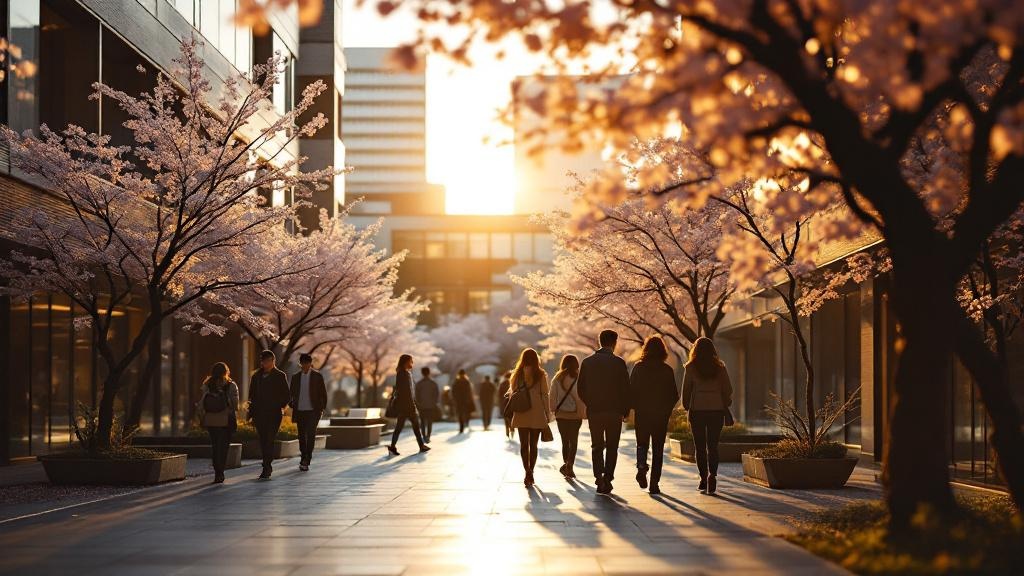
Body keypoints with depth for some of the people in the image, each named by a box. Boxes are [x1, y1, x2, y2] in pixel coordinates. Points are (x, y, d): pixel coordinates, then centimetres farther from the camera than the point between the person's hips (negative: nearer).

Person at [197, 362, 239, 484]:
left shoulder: (206, 386, 1)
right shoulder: (231, 386, -6)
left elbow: (201, 404, 2)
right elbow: (235, 405, -8)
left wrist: (202, 419, 9)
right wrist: (234, 419, 0)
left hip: (210, 421, 3)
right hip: (226, 421, -3)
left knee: (215, 446, 14)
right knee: (223, 447, 1)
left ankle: (218, 473, 15)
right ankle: (220, 473, -9)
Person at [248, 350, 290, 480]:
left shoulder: (280, 376, 2)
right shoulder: (256, 376, 12)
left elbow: (287, 395, 4)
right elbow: (252, 396, 15)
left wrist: (281, 406, -12)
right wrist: (251, 413, 9)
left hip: (274, 414, -4)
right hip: (259, 414, 4)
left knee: (269, 440, -12)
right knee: (263, 441, 7)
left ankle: (266, 469, -14)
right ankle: (268, 467, 20)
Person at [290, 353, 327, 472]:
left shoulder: (317, 376, 1)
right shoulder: (295, 377, 9)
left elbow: (323, 393, 4)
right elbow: (291, 393, 16)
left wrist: (322, 408, -1)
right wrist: (292, 407, 4)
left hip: (313, 411, -3)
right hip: (299, 411, 3)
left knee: (310, 435, -14)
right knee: (302, 436, 7)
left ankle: (306, 461, -14)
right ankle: (304, 459, 21)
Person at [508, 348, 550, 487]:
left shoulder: (517, 374, 1)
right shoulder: (541, 375, -4)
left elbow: (512, 394, 4)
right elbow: (545, 395, -3)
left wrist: (511, 415, 11)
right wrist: (548, 414, 5)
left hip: (521, 415, 0)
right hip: (537, 414, 0)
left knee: (524, 444, 1)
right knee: (533, 445, 10)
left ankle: (527, 471, -16)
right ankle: (530, 473, 15)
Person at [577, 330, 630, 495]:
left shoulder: (587, 362, 2)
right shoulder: (619, 363, -7)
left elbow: (580, 388, 4)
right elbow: (626, 389, -6)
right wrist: (625, 411, 4)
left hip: (594, 412, 2)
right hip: (614, 412, -2)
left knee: (597, 447, 9)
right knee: (612, 447, 7)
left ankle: (599, 478, -4)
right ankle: (607, 478, -3)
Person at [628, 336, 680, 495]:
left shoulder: (638, 368, -4)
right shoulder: (667, 370, -3)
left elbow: (631, 390, -6)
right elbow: (674, 395, -1)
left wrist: (633, 407, 8)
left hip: (642, 413, 0)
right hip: (661, 415, 0)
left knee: (642, 444, 15)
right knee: (658, 449, 8)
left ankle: (641, 467, -15)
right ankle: (654, 483, 3)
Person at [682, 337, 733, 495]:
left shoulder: (691, 368, -3)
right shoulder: (720, 367, 2)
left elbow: (686, 390, -1)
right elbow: (728, 389, 3)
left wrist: (687, 408, 14)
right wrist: (725, 405, 19)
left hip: (697, 410, -1)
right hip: (717, 410, 1)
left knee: (700, 446, 8)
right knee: (713, 446, 5)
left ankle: (704, 479, 7)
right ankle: (712, 475, -15)